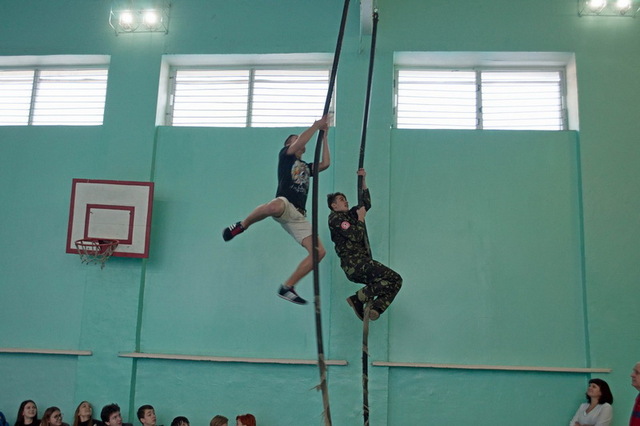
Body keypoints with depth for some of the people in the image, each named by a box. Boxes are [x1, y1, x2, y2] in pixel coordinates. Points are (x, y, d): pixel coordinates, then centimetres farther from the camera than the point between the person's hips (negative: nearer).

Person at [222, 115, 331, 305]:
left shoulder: (306, 167, 33)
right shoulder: (285, 156, 16)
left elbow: (325, 163, 17)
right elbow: (300, 141, -4)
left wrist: (324, 136, 21)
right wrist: (316, 125, 5)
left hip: (298, 216, 7)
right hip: (284, 205, -7)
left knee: (319, 251, -8)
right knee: (275, 206, -46)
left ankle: (287, 287, -1)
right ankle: (242, 225, -15)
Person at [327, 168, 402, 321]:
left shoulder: (350, 214, 23)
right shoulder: (335, 218, -4)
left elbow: (366, 204, 27)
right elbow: (356, 235, -15)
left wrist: (363, 181, 21)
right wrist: (361, 218, 0)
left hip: (360, 263, 9)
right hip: (354, 263, -9)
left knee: (394, 282, 6)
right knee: (394, 279, -16)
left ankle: (375, 309, -11)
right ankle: (358, 298, -15)